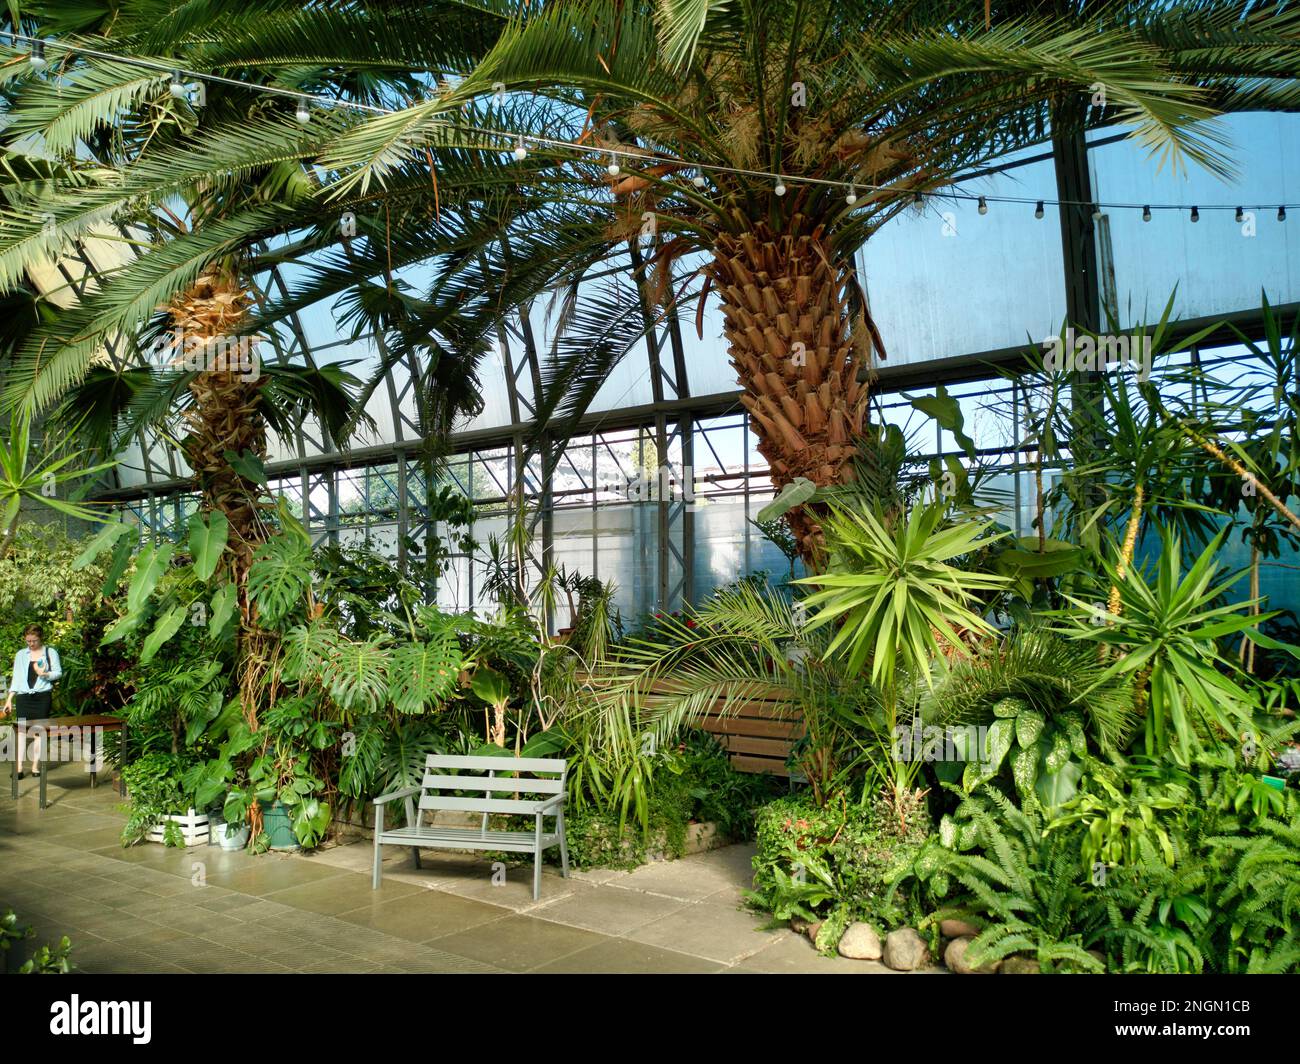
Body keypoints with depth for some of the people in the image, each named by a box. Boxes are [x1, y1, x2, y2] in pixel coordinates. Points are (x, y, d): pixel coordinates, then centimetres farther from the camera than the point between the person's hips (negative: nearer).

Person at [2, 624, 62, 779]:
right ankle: (19, 767, -7)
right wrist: (9, 699, 6)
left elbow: (58, 672, 3)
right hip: (23, 696, 2)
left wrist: (45, 674, -17)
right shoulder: (20, 655, 11)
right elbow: (16, 677, 11)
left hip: (42, 696, -1)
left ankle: (36, 765, 6)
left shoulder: (50, 652, 5)